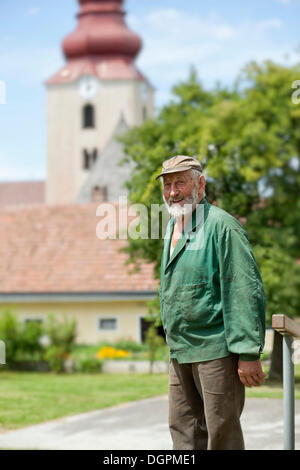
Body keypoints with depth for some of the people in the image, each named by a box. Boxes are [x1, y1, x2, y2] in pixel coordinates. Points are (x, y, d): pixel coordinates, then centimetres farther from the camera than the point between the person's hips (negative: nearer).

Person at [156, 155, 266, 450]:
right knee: (183, 429, 10)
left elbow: (246, 291, -16)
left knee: (221, 431, -4)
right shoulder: (173, 228, 16)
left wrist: (248, 354, -20)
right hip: (181, 353, 9)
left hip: (216, 349, -9)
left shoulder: (221, 226, -11)